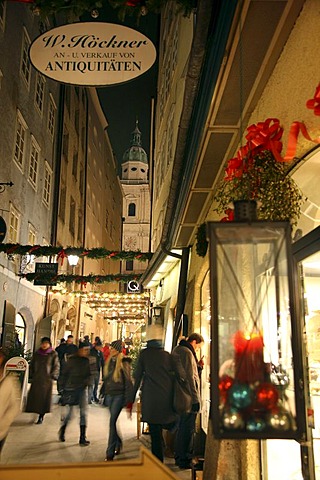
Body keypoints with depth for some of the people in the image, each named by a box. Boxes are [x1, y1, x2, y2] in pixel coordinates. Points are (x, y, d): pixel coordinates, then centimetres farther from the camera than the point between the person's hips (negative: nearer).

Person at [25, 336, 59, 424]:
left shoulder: (53, 354, -1)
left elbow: (56, 366, -1)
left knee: (44, 397, -2)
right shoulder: (36, 354, 10)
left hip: (47, 380, -3)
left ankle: (41, 416, 6)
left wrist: (53, 376, -8)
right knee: (35, 396, -1)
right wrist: (31, 375, 10)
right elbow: (31, 365, 17)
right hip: (36, 379, 3)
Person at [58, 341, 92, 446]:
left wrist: (86, 382, -7)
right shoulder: (72, 360, -8)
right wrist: (63, 387, -6)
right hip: (71, 389, -3)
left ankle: (82, 437, 4)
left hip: (82, 389, 3)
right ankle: (62, 431, 34)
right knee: (69, 412, 5)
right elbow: (65, 374, -3)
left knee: (84, 412, -2)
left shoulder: (87, 361, 2)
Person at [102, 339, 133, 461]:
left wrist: (128, 401, -14)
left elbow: (128, 382, -11)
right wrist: (104, 394, 14)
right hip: (109, 395, 6)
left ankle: (110, 453, -4)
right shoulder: (109, 361, 8)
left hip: (119, 395, -6)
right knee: (113, 422, 14)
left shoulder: (123, 362, -11)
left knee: (112, 422, -10)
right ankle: (118, 443, 36)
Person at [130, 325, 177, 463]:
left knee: (155, 432, 4)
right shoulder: (167, 355, 4)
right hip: (166, 398, 2)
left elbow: (137, 376, 0)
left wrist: (132, 398, 7)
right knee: (158, 432, 18)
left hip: (150, 399, -2)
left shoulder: (144, 353, -2)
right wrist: (172, 398, 20)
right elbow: (173, 377, 9)